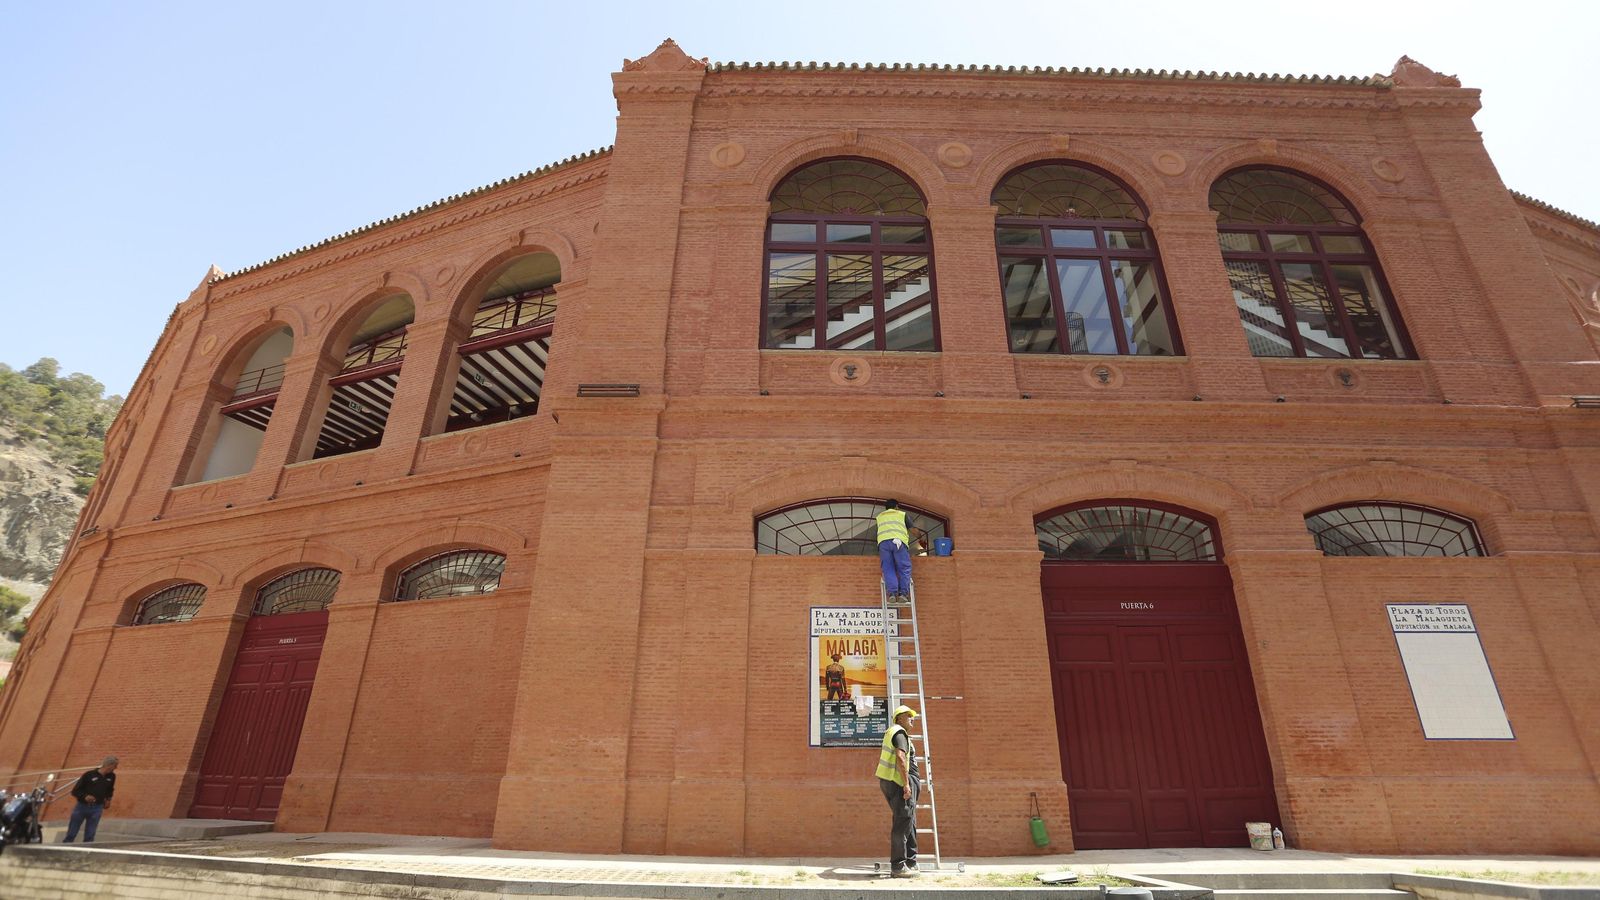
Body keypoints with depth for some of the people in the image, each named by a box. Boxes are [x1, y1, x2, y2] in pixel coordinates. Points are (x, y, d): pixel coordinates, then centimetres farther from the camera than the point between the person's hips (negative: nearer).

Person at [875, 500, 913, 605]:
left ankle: (892, 593, -15)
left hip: (883, 541, 2)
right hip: (898, 540, -2)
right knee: (904, 568, 2)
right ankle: (903, 593, -10)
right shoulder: (902, 514, 26)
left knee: (888, 569, 0)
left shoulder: (880, 516, 33)